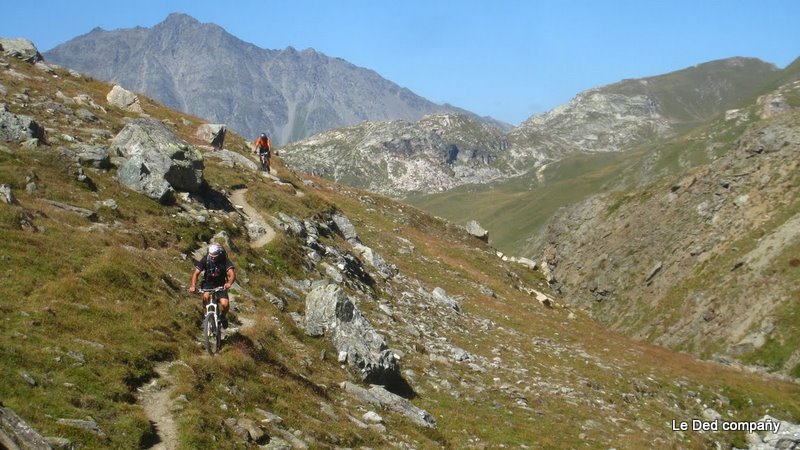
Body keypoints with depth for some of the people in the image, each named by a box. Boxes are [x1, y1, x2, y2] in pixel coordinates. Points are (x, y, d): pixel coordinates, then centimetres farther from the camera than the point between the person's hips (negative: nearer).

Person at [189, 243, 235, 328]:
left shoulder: (225, 260, -20)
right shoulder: (205, 259, -17)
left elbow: (232, 274, -32)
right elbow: (196, 273, -19)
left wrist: (229, 283, -54)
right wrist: (193, 286, -37)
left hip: (220, 285, 0)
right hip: (208, 284, 0)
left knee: (225, 304, -21)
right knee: (206, 297, -32)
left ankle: (223, 316, 15)